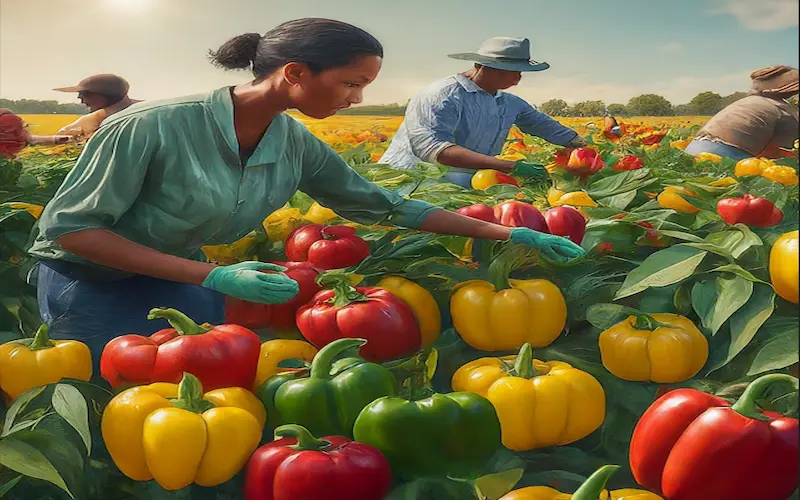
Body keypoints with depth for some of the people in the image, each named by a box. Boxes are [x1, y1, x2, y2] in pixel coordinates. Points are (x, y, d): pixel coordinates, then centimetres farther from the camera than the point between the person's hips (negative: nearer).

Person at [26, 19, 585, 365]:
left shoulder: (298, 147, -13)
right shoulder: (154, 126, -31)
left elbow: (386, 206, -4)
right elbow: (69, 226, -25)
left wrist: (507, 233, -6)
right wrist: (213, 276, -33)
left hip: (180, 279, 5)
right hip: (91, 280, -5)